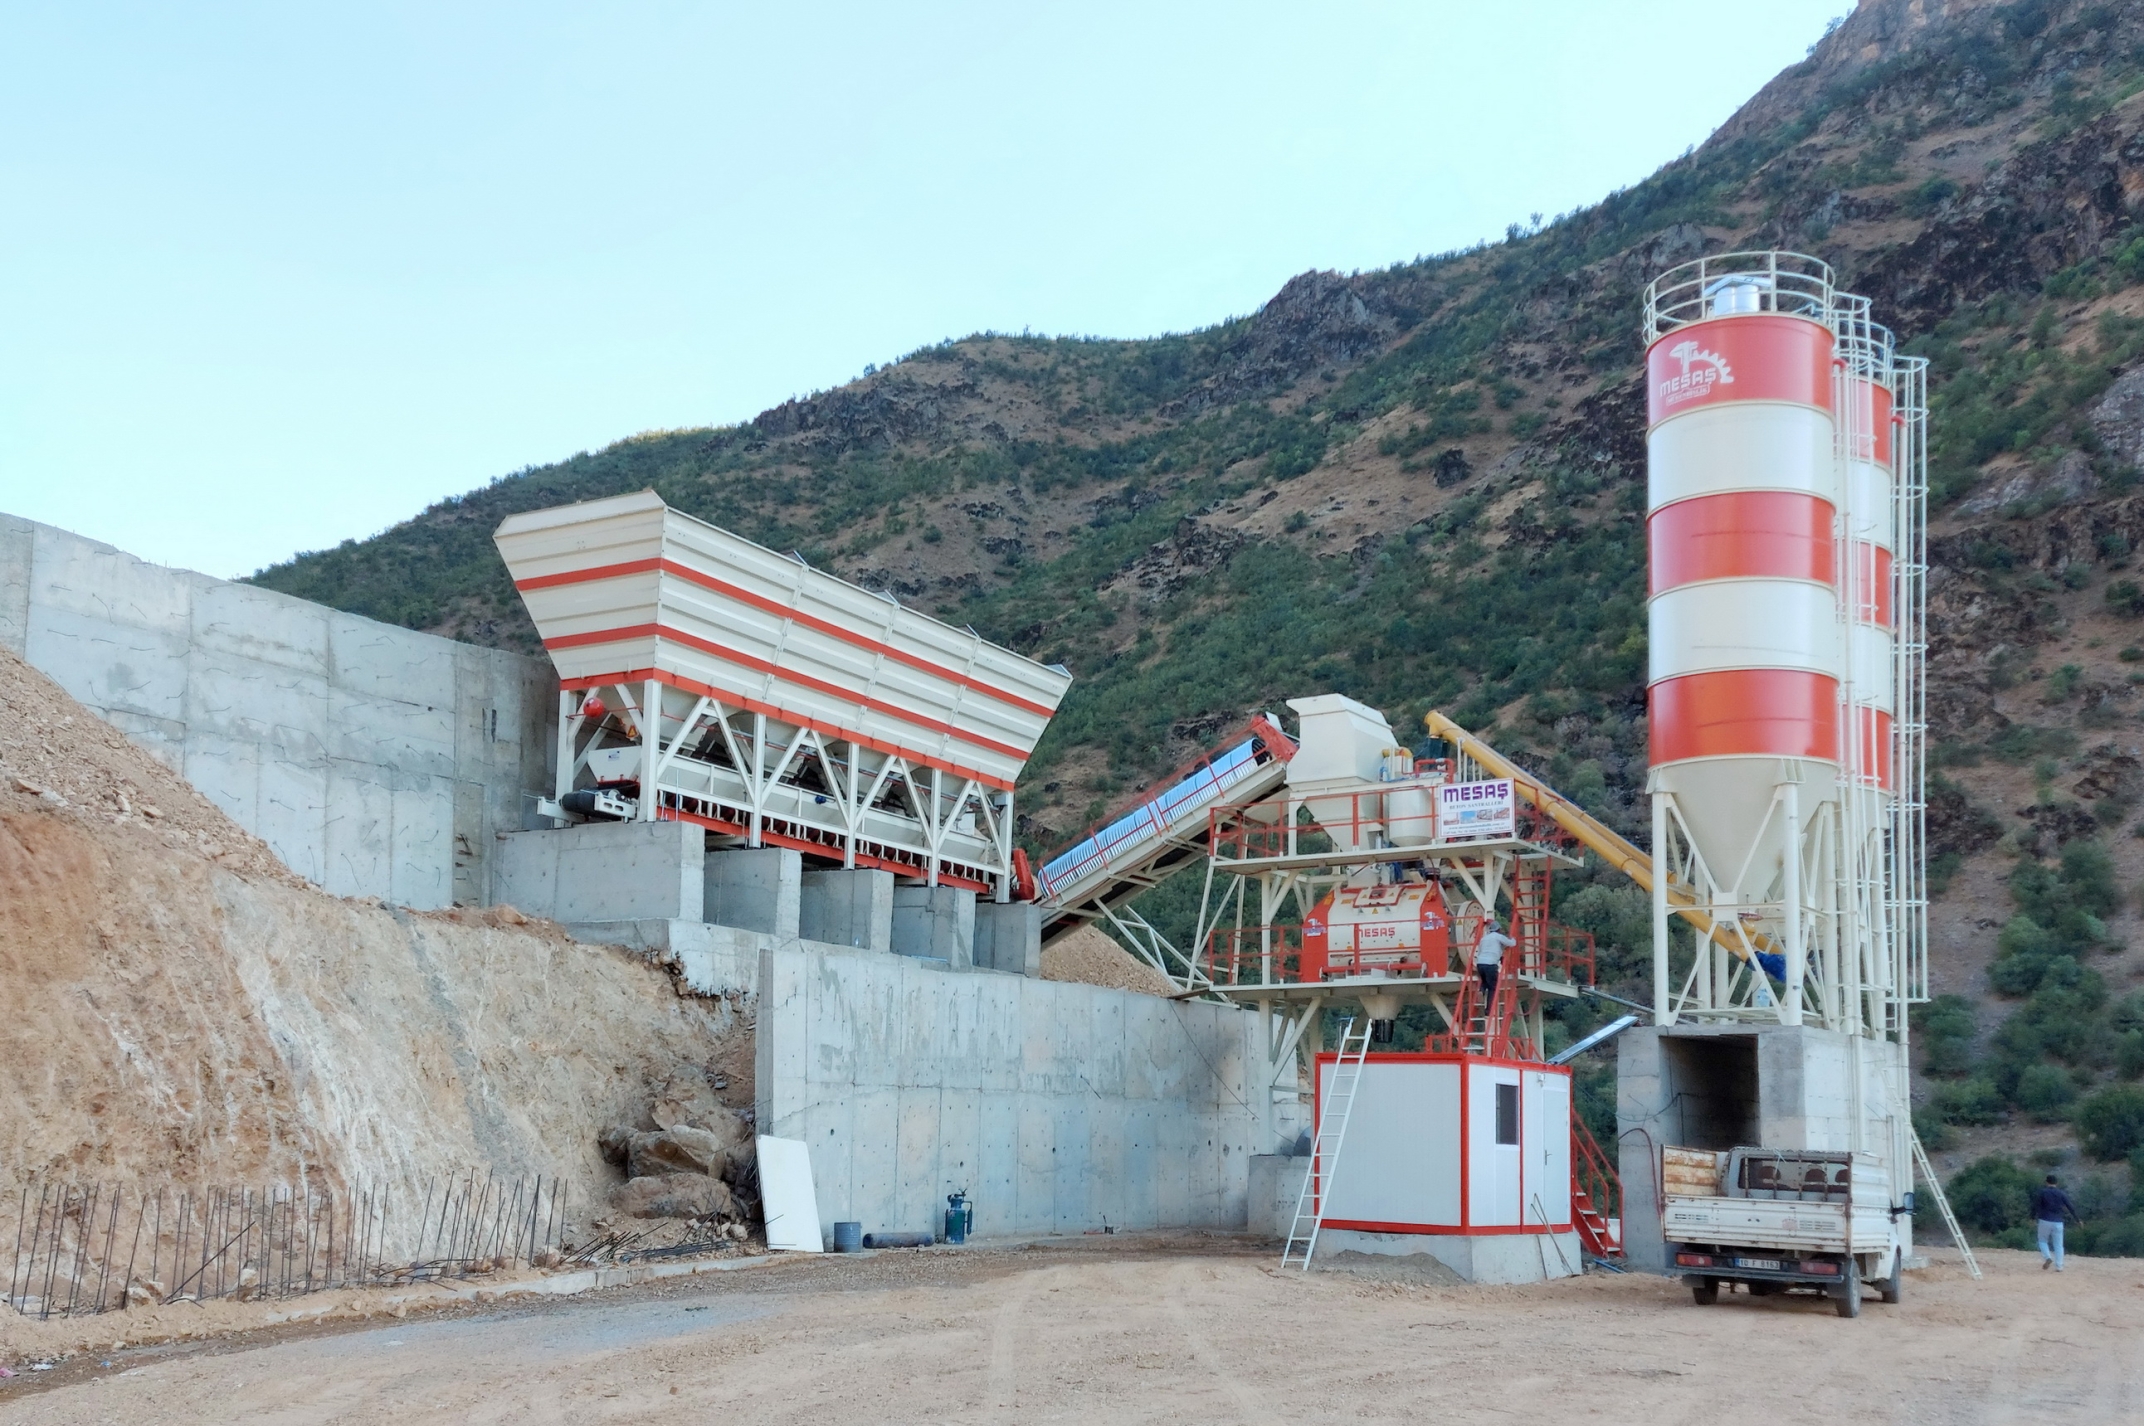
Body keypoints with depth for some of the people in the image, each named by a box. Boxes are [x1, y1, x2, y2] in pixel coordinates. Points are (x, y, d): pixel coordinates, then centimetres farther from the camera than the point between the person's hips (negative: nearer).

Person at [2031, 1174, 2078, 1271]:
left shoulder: (2041, 1192, 0)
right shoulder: (2061, 1194, 6)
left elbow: (2036, 1206, -6)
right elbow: (2071, 1207, 4)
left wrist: (2033, 1218, 1)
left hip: (2045, 1221, -2)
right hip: (2058, 1222, 2)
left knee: (2043, 1241, 14)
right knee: (2058, 1245, 8)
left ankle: (2047, 1257, -12)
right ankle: (2058, 1266, 0)